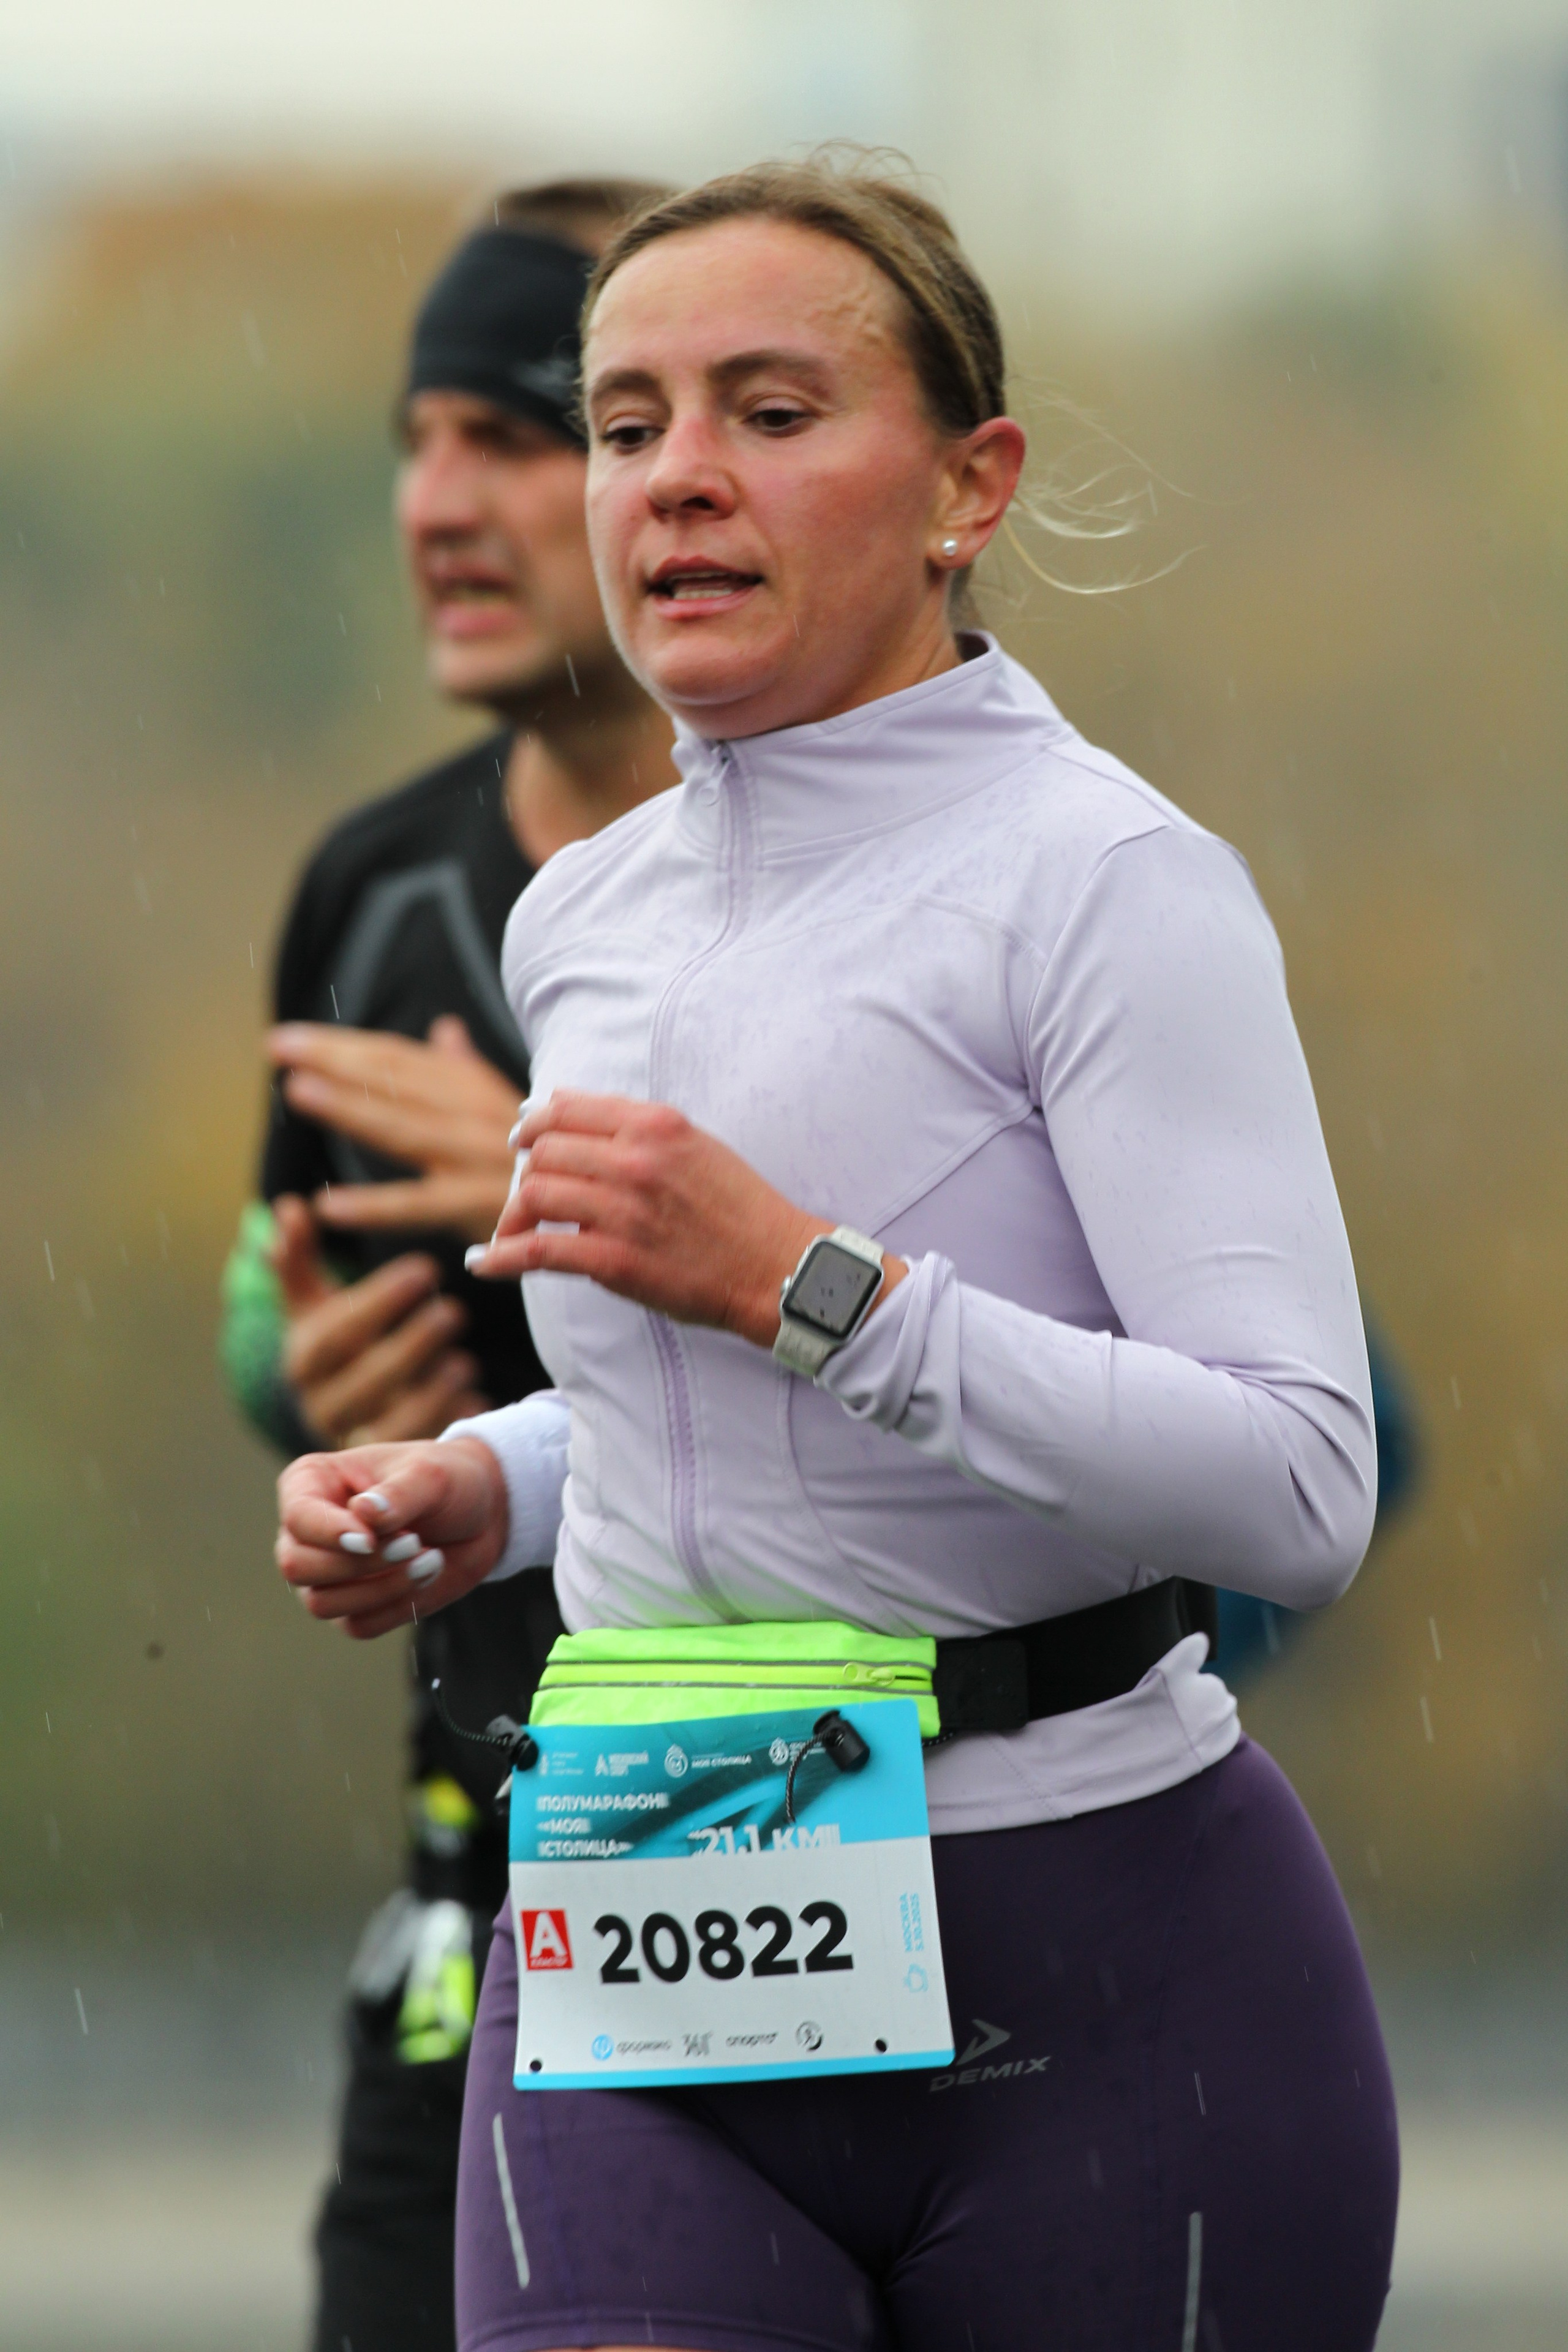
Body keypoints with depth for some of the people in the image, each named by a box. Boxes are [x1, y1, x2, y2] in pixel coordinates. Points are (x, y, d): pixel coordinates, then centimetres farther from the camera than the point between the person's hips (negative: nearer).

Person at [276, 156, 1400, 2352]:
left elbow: (1300, 1490, -20)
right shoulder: (582, 917, 12)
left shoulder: (1108, 882, -10)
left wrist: (804, 1281, -24)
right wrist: (483, 1488, 9)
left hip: (1097, 1968, -5)